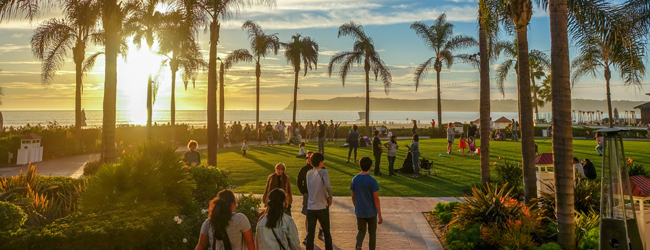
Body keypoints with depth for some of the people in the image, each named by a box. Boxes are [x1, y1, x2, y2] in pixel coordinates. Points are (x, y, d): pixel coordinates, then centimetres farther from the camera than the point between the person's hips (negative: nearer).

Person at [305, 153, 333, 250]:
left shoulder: (308, 173, 4)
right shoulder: (323, 171, -11)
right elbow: (328, 186, -26)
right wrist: (330, 198, -12)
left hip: (310, 208, 3)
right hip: (322, 207, -3)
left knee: (310, 234, 8)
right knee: (327, 233, 15)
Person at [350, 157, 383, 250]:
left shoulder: (355, 180, -5)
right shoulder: (372, 181, -17)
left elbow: (353, 197, 4)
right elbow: (376, 199, -15)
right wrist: (380, 215, -8)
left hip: (359, 212, 3)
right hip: (371, 212, -3)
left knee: (362, 231, 15)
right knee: (372, 233, 15)